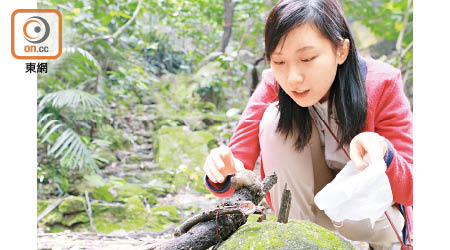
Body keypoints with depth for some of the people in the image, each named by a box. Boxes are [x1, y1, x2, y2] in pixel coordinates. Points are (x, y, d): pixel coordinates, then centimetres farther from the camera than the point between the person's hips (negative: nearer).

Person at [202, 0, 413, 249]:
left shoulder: (381, 85, -21)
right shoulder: (272, 87, -17)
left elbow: (410, 191, -20)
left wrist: (381, 152, -42)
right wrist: (223, 174, -45)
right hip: (302, 208, 1)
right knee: (276, 119, -23)